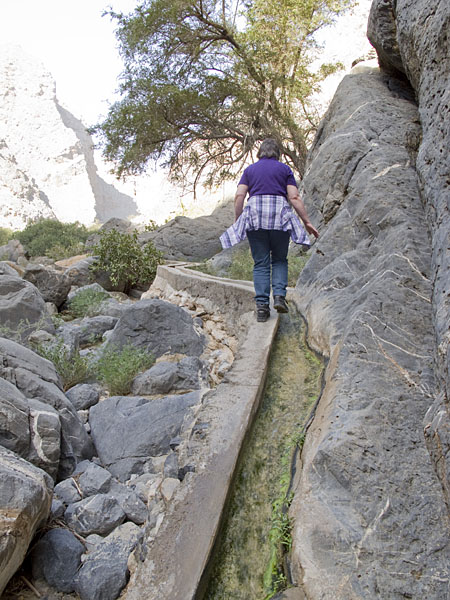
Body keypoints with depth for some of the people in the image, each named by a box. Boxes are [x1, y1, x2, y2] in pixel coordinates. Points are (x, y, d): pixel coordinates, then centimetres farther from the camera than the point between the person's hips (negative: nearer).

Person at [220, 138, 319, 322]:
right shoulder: (285, 169, 12)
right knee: (279, 260, 14)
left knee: (261, 263, 3)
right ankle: (279, 296, -5)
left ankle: (262, 306, -5)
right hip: (280, 216, -1)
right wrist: (307, 222, 2)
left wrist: (236, 221, 8)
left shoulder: (250, 170, 15)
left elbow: (239, 196, 3)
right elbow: (294, 197, 1)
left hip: (255, 216, 1)